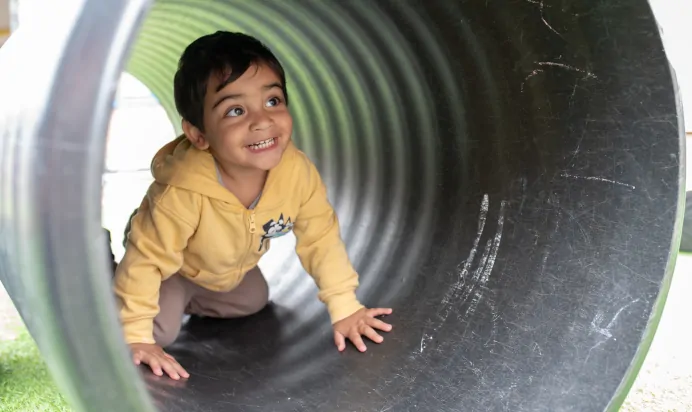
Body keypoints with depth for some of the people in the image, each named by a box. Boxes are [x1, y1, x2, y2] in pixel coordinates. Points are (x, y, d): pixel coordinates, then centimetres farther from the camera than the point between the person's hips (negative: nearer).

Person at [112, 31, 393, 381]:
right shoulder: (184, 191, -45)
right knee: (161, 331, -18)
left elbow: (320, 237, -16)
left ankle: (188, 301, 36)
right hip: (175, 269, -5)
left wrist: (344, 306, -13)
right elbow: (146, 259, -33)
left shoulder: (297, 170, -32)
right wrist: (136, 336, -28)